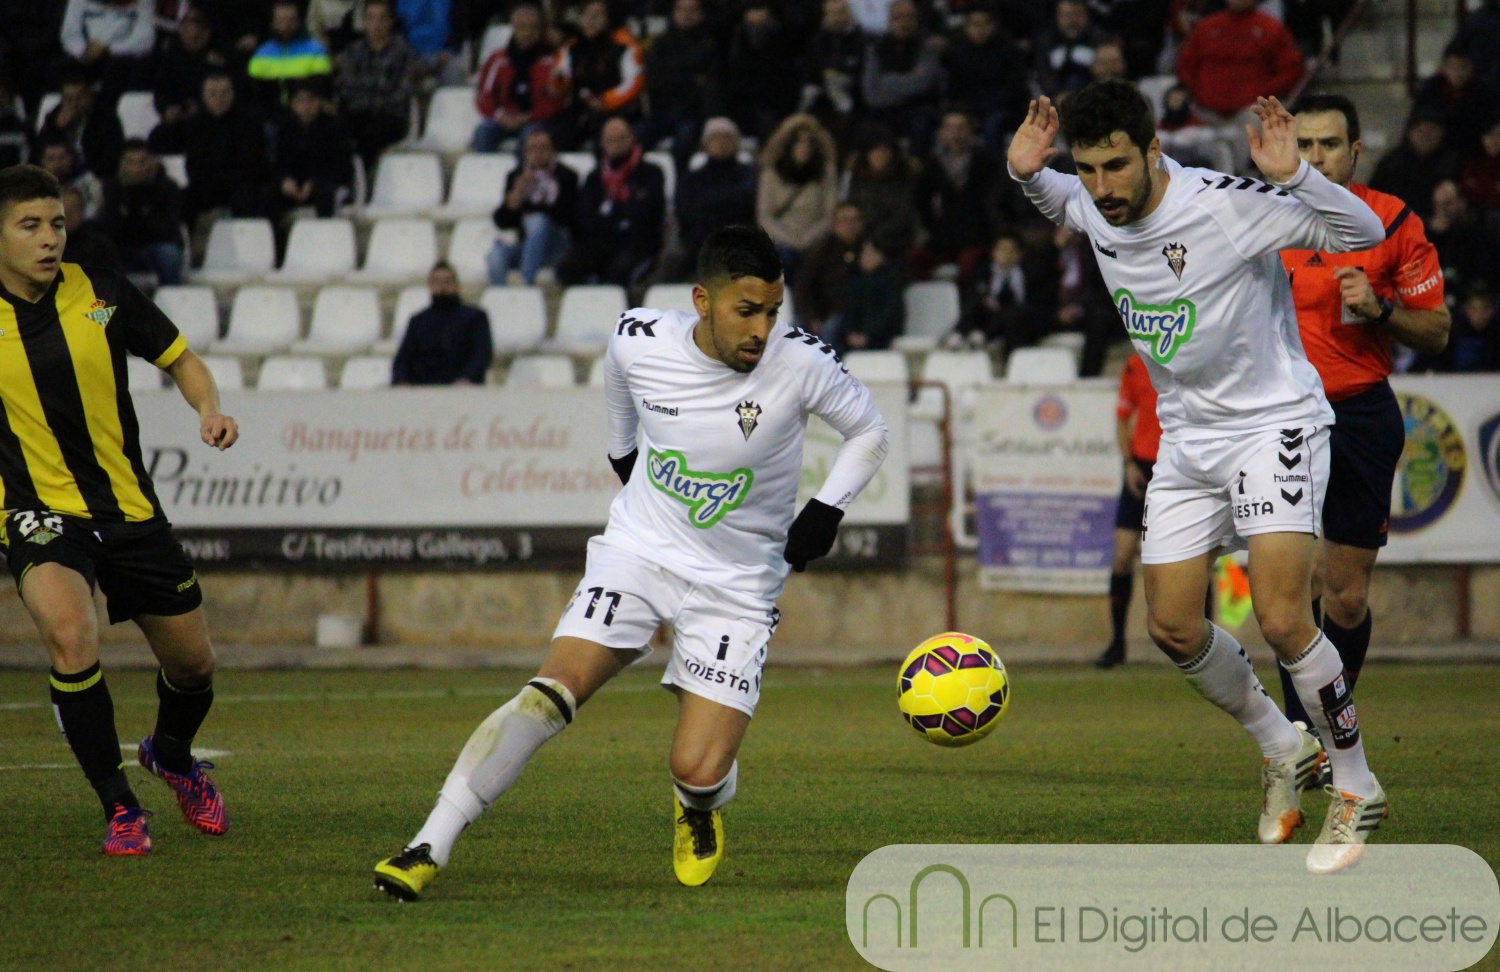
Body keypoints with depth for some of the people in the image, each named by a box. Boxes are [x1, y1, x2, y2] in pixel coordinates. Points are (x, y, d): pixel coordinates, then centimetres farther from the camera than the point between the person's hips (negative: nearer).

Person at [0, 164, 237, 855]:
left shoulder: (102, 292, -3)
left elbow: (179, 359, 9)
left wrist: (209, 408, -10)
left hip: (130, 509, 3)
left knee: (192, 662, 10)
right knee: (70, 637, -31)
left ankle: (172, 757, 46)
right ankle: (120, 808, -15)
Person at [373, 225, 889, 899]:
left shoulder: (799, 363, -17)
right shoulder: (639, 340, -12)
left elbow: (869, 433, 1)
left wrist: (827, 509, -11)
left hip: (736, 584, -1)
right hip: (639, 547, 1)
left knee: (698, 773, -12)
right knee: (552, 695, -21)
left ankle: (699, 810, 28)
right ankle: (429, 848, -19)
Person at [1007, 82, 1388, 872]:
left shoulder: (1227, 207, -24)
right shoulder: (1092, 207, -5)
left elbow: (1364, 233, -18)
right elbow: (1055, 202, 22)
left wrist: (1293, 177, -35)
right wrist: (1024, 173, -1)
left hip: (1274, 424, -7)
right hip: (1185, 437, 7)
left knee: (1281, 620, -18)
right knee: (1172, 628, 4)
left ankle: (1356, 789, 0)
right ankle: (1284, 752, 28)